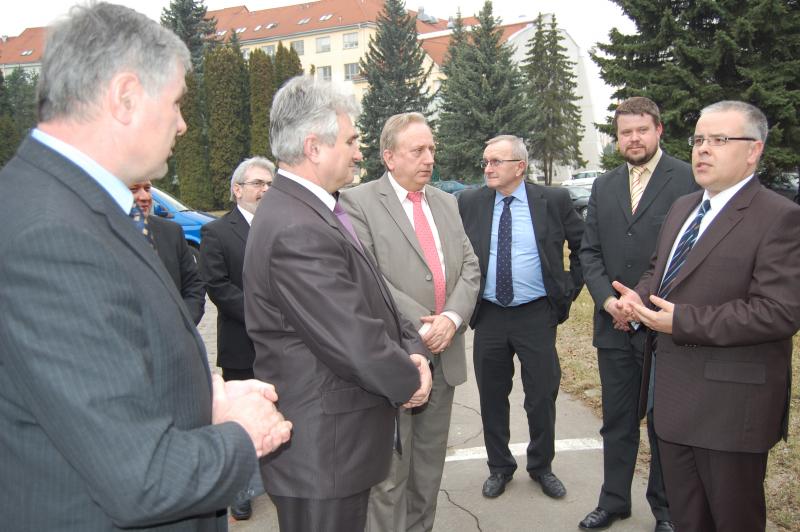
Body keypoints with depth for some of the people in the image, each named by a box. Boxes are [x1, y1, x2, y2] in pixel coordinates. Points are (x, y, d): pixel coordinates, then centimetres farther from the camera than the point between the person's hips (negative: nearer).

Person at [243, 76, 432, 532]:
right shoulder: (298, 230, -26)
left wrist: (411, 350, -4)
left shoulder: (313, 209, 8)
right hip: (322, 449, -10)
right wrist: (409, 380, -8)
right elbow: (355, 343, -26)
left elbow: (372, 299, 11)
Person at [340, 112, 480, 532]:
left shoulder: (446, 203, 14)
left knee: (430, 465, 17)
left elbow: (469, 268, 8)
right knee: (390, 473, 5)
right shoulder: (357, 203, -6)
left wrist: (451, 317, -10)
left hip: (443, 356, 6)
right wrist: (421, 326, -17)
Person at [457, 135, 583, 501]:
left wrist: (570, 288, 3)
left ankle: (541, 466, 32)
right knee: (492, 398, 12)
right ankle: (499, 467, 32)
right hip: (488, 316, 2)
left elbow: (584, 245, 8)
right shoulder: (469, 203, 0)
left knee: (542, 397, 9)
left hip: (536, 316, -1)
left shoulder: (553, 201, -4)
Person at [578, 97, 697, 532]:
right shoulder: (603, 187, 11)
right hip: (613, 325, 4)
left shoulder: (688, 180, -6)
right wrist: (607, 300, -7)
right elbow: (589, 251, 9)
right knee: (616, 422, 15)